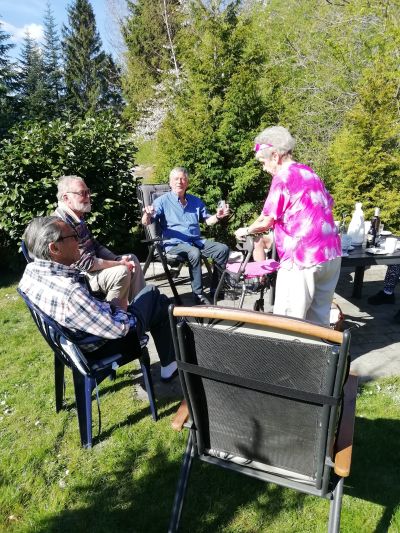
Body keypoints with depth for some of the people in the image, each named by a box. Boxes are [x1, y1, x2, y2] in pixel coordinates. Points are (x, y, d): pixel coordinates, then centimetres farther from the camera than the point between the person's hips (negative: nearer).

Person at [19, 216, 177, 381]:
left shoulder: (30, 270, -13)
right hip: (101, 348, -8)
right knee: (161, 303, 9)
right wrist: (119, 307, -10)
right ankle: (169, 366, 28)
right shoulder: (70, 294, -41)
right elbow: (119, 328, -31)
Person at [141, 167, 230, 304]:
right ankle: (198, 294, -25)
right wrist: (147, 214, -34)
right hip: (174, 243, -5)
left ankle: (216, 287, -2)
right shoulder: (163, 201, 0)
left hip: (196, 241, 6)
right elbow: (146, 222, -9)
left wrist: (218, 216, 0)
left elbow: (207, 220, 22)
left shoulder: (195, 201, 17)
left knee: (223, 249, -13)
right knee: (194, 253, -36)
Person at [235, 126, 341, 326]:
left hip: (302, 258, -8)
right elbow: (329, 204, 25)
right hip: (331, 253, 9)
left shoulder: (283, 177, -9)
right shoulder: (310, 172, 16)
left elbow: (266, 221, -8)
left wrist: (245, 231, 11)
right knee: (319, 315, 16)